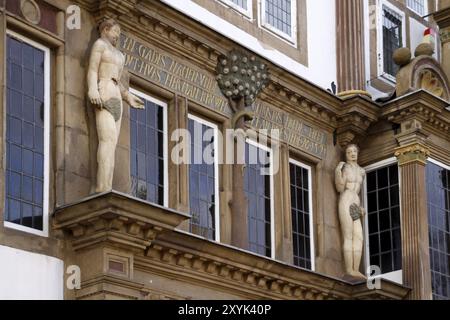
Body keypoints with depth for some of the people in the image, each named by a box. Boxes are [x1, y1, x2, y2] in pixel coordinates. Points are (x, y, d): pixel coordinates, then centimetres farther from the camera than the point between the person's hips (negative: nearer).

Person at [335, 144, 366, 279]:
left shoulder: (361, 171, 18)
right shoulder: (345, 167, -2)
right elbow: (340, 188, -9)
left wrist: (361, 206, 20)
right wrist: (338, 172, -20)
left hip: (356, 205, 7)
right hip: (345, 203, -7)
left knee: (359, 238, -1)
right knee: (348, 237, -11)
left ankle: (356, 270, -2)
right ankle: (349, 269, -13)